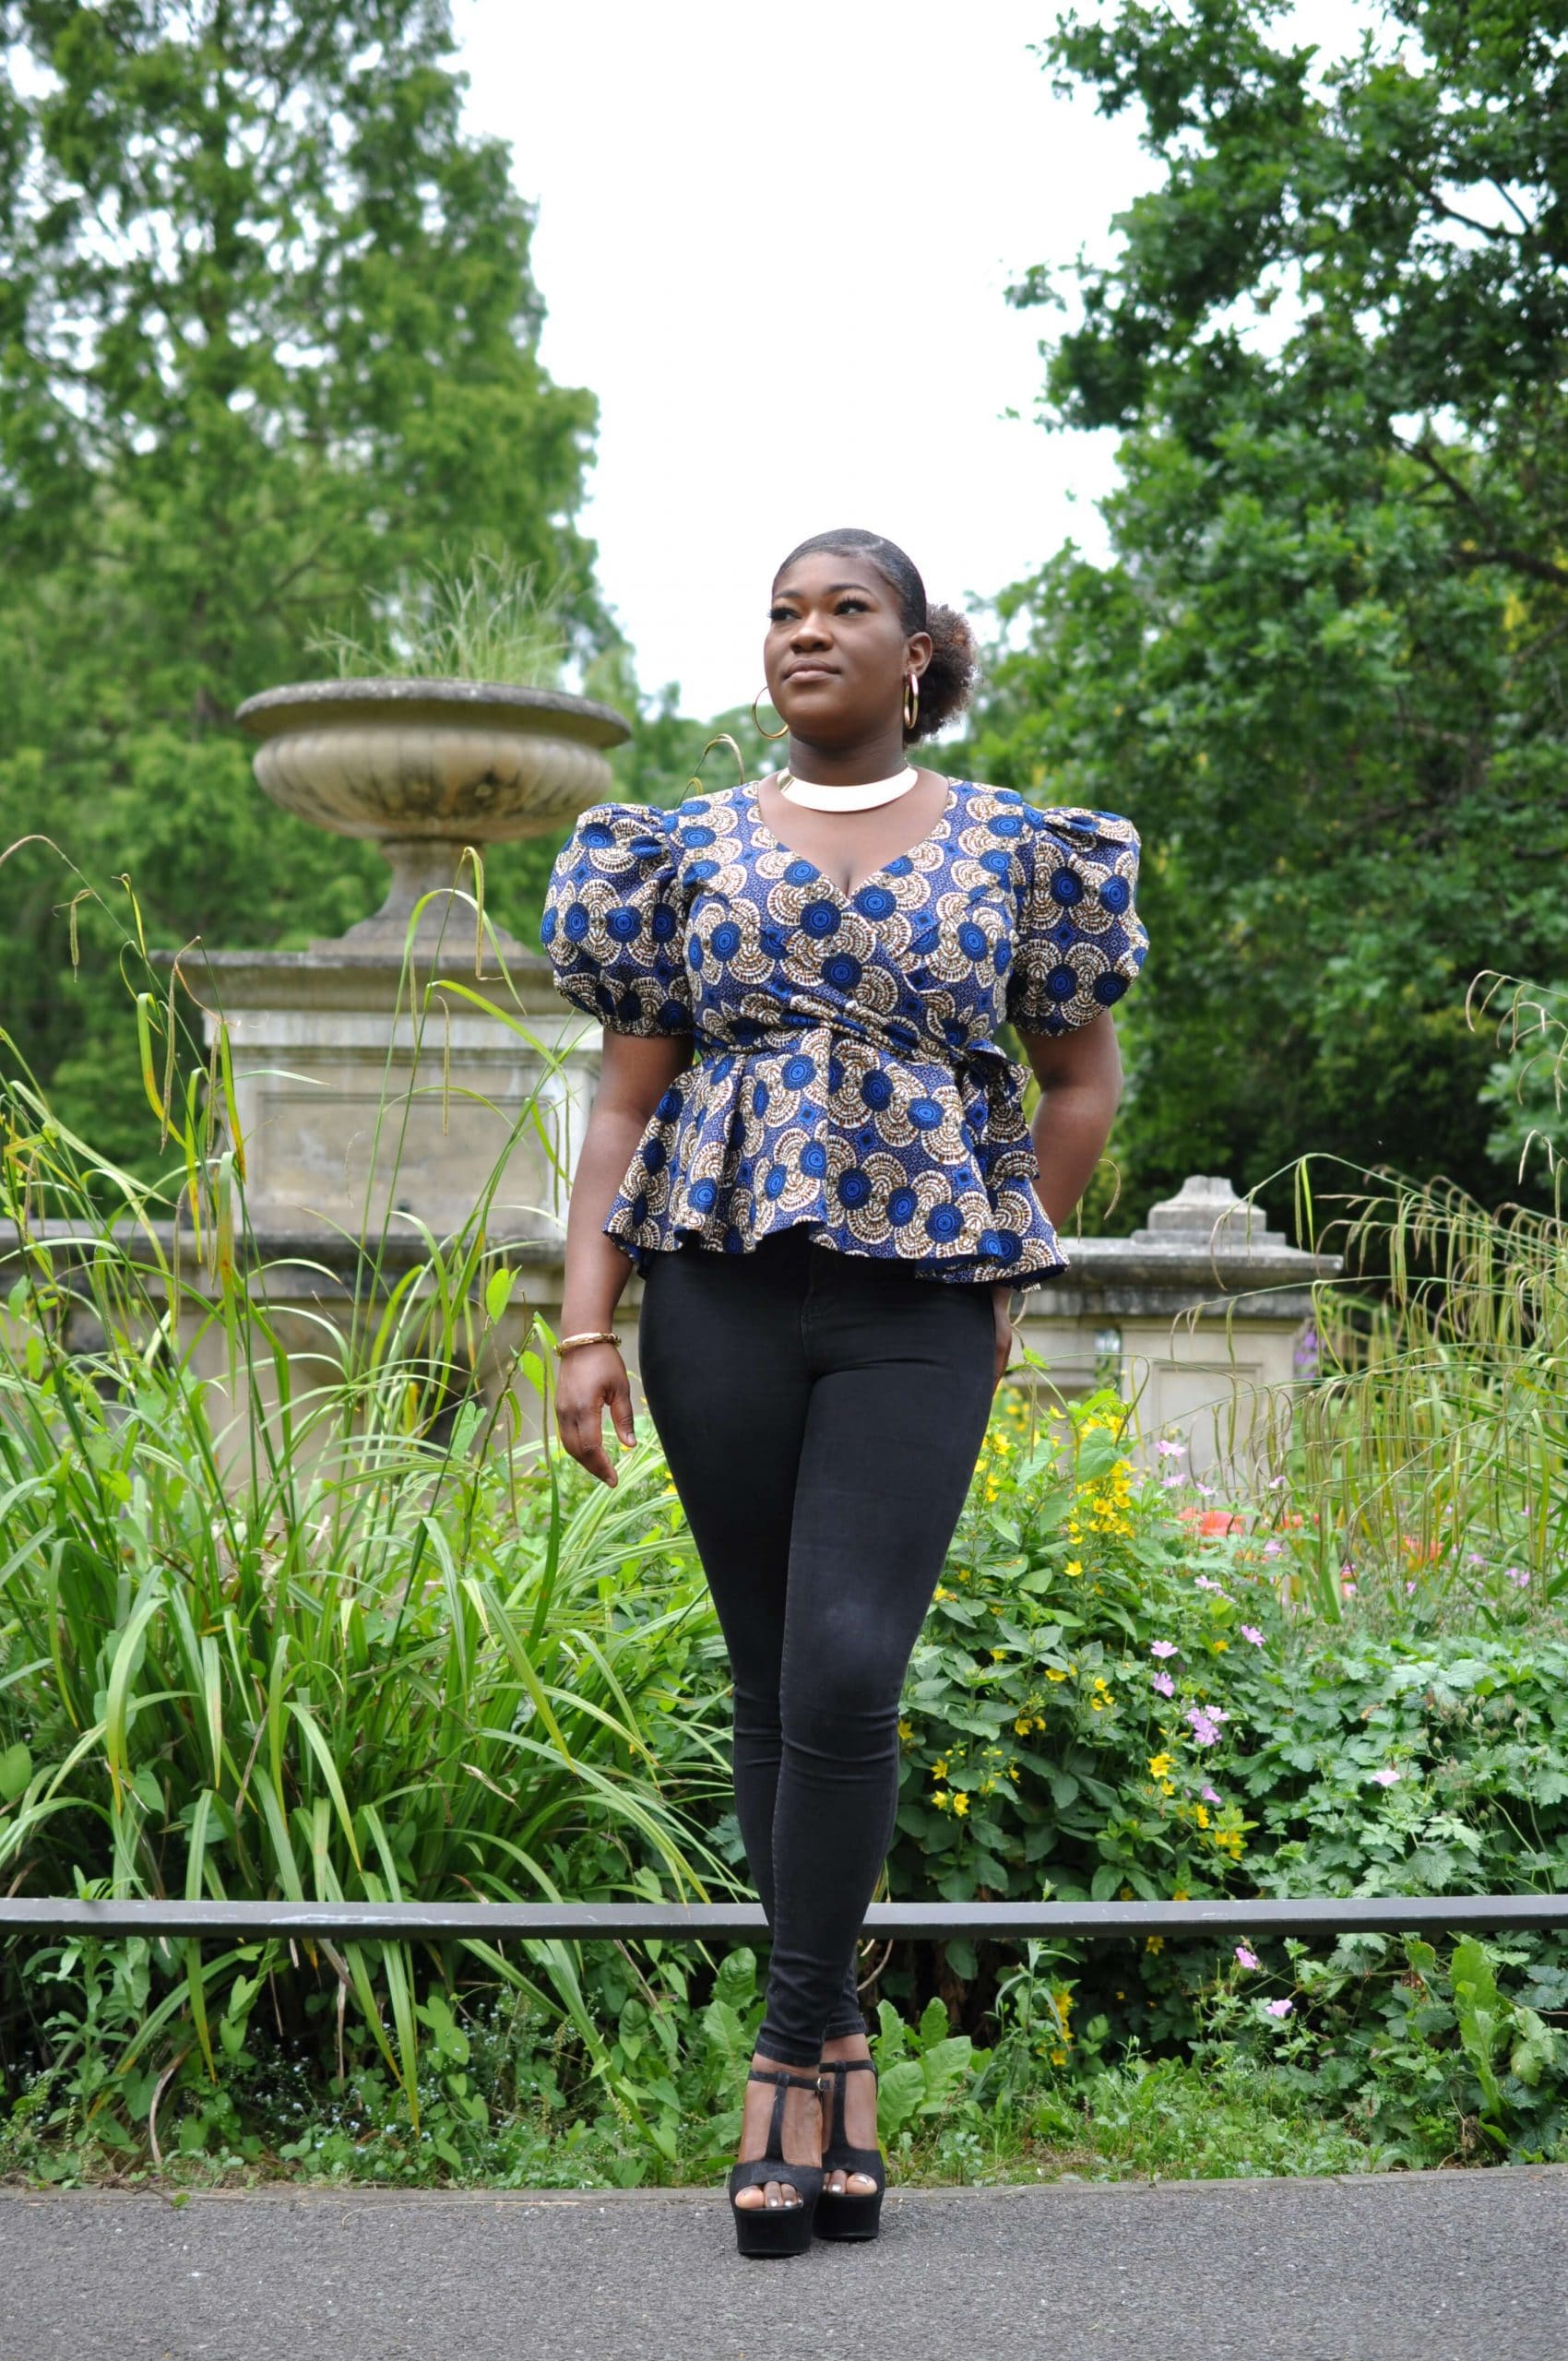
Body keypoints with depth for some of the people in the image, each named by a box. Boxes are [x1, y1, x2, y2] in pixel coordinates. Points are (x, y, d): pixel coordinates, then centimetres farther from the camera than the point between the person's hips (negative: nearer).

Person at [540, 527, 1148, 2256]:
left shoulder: (1008, 848, 8)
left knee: (848, 1679, -14)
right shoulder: (690, 848, 10)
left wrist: (1004, 1277, 12)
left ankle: (790, 2050, 1)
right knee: (772, 1682, 5)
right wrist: (587, 1327, -3)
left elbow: (1080, 1080, 17)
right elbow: (625, 1104, 6)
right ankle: (840, 2051, 17)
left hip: (918, 1316, -1)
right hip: (722, 1297, 1)